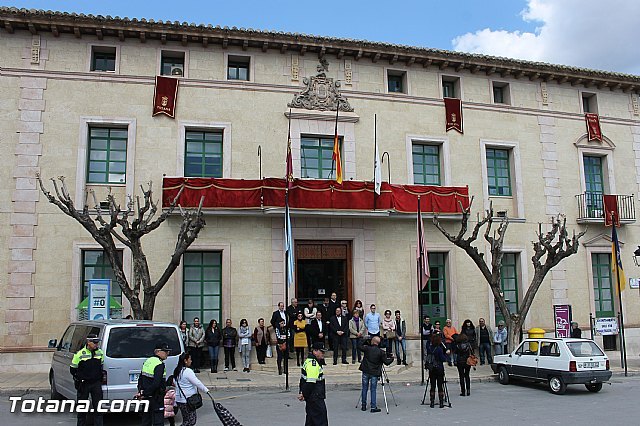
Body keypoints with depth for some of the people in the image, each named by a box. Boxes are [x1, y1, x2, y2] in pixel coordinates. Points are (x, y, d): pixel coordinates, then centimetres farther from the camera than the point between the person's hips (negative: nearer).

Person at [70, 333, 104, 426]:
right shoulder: (80, 354, -9)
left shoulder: (100, 353, 4)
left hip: (96, 383, 3)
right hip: (83, 384, -3)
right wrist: (79, 378, 0)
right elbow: (72, 369, -1)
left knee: (98, 405, 2)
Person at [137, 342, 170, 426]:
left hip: (146, 397, 9)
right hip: (155, 399, -9)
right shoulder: (160, 365, -18)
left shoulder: (148, 361, 10)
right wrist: (144, 394, -19)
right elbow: (156, 383, -26)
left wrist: (140, 391, 12)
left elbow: (140, 378, 15)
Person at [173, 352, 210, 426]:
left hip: (179, 399, 9)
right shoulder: (188, 371, -17)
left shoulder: (177, 371, 11)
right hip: (187, 400, -9)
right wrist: (206, 390, -5)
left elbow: (175, 384, 17)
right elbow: (197, 383, -17)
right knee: (191, 420, -2)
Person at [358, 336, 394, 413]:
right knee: (373, 390, 5)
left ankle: (364, 406, 18)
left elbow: (360, 346, 13)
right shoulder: (381, 352, -8)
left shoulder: (367, 348, -6)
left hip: (366, 372, 1)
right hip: (374, 373, -1)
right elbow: (387, 362, -4)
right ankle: (373, 407, 3)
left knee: (364, 389, 11)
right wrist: (392, 358, 15)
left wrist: (366, 340, 20)